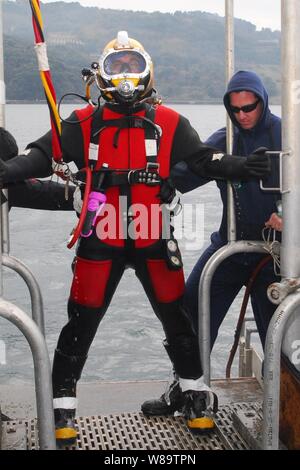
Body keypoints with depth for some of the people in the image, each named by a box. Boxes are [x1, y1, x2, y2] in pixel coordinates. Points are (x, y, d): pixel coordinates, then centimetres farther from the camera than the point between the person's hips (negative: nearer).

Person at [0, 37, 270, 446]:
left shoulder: (169, 123, 4)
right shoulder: (84, 123, 1)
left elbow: (203, 158, 0)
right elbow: (44, 154, -7)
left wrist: (241, 167, -18)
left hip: (154, 241, 1)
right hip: (101, 241, -1)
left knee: (176, 320, 11)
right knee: (81, 324, 2)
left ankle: (194, 396, 29)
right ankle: (63, 407, 15)